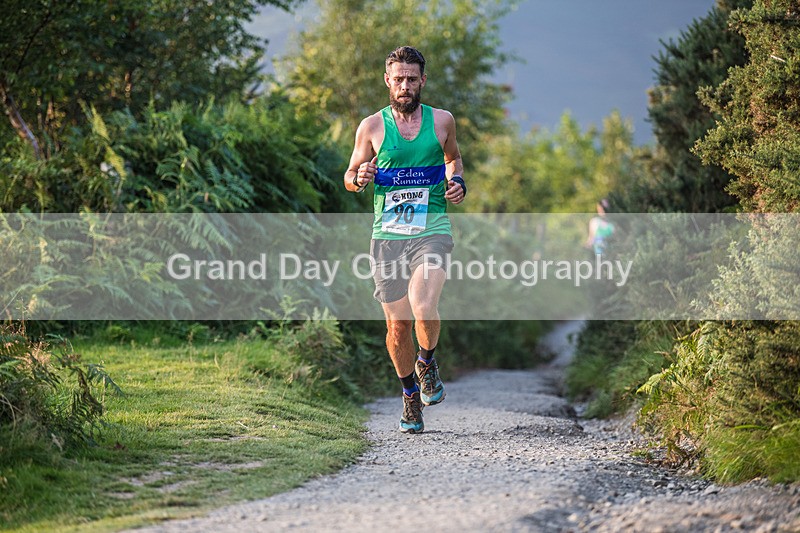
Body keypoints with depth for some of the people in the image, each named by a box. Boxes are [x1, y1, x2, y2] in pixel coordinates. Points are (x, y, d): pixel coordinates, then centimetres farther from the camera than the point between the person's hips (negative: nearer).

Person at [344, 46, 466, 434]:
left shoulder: (442, 121, 7)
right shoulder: (372, 127, 4)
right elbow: (349, 177, 14)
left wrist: (457, 182, 5)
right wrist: (360, 179, -10)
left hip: (432, 230, -1)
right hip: (388, 235, 1)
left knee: (423, 307, -24)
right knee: (397, 324, 4)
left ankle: (427, 362, 8)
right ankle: (410, 394, 27)